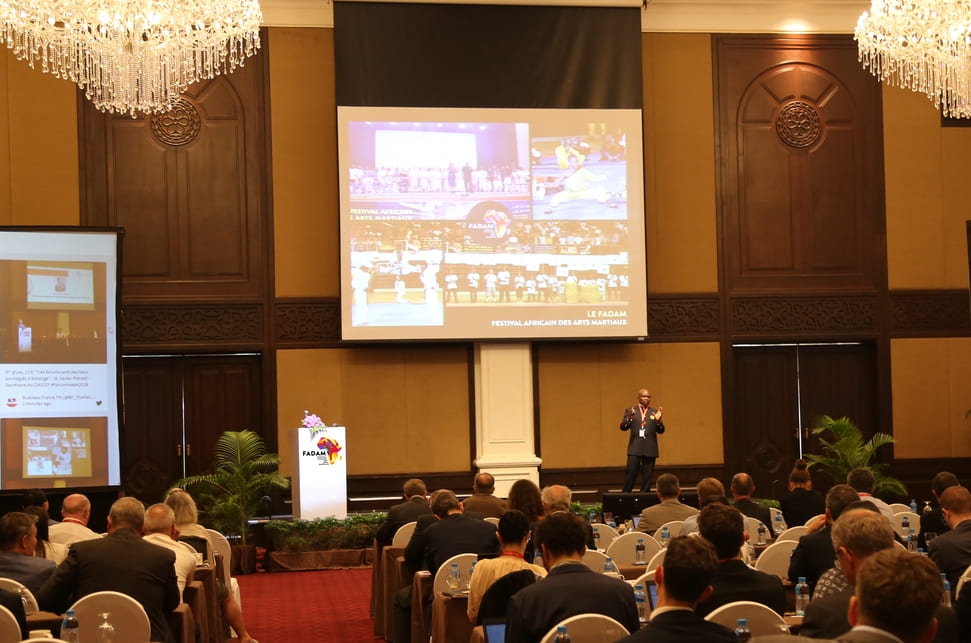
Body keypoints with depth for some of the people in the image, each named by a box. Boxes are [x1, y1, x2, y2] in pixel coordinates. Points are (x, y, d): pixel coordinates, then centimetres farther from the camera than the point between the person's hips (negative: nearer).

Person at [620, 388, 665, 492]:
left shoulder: (655, 412, 10)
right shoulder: (630, 411, 7)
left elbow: (661, 431, 7)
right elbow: (623, 427, -3)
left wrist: (658, 420, -13)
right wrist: (629, 418, -21)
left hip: (650, 449, 2)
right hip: (635, 448, -2)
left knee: (647, 475, 3)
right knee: (630, 473, -6)